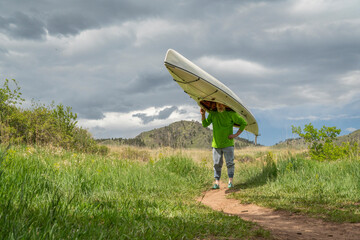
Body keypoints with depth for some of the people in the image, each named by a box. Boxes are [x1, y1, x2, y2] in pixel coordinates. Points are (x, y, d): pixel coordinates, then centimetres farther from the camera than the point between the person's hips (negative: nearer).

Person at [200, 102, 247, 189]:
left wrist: (236, 135, -8)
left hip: (228, 144, -3)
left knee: (230, 163, -1)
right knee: (217, 164, 3)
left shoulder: (231, 114, -4)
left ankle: (230, 182, 7)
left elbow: (244, 123, -1)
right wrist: (203, 115, -6)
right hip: (216, 144, 3)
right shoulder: (212, 114, 7)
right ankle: (217, 183, 6)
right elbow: (205, 124, 10)